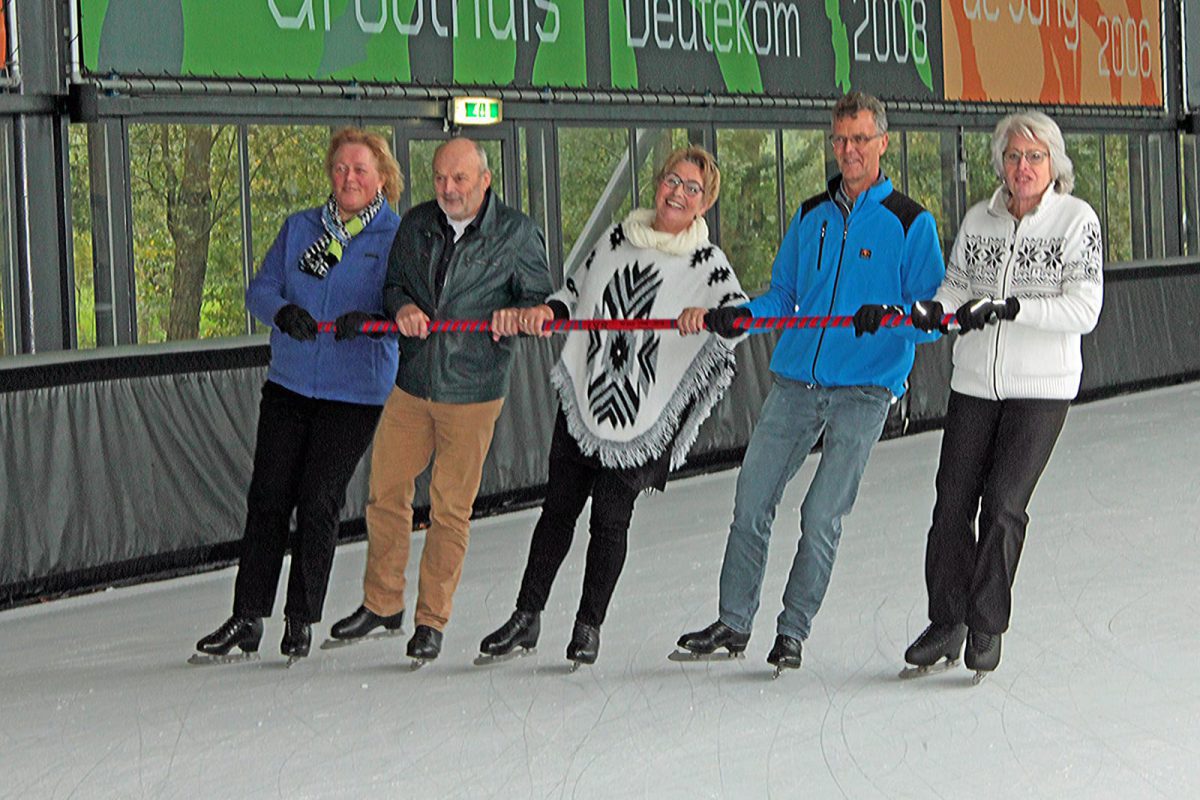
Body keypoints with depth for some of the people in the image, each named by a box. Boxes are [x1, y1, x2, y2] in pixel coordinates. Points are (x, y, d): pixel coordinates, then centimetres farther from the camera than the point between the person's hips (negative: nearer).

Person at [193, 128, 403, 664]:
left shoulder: (398, 237, -2)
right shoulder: (300, 229, 9)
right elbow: (260, 290, 5)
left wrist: (367, 320, -28)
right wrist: (283, 311, -18)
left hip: (355, 393, -3)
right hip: (289, 382, 4)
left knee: (319, 502, -3)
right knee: (268, 495, 1)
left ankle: (302, 620, 13)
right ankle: (247, 619, 8)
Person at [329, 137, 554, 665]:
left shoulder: (517, 234, -5)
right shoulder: (415, 226, 5)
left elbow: (541, 299, -1)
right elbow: (391, 283, 14)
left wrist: (516, 314, -23)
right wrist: (401, 306, -9)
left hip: (473, 391, -4)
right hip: (411, 384, 4)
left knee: (451, 507, 1)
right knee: (385, 492, 8)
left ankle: (432, 620, 14)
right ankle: (381, 603, 26)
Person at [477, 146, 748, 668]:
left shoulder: (707, 262, -3)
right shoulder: (617, 240, 9)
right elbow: (574, 294, 19)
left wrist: (708, 316, -39)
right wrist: (546, 311, -2)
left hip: (643, 414, -3)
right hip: (583, 397, 3)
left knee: (610, 518, 1)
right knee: (559, 507, 9)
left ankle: (589, 625, 17)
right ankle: (526, 617, 19)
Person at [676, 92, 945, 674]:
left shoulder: (911, 224, -1)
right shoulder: (811, 217, 13)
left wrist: (891, 316, -24)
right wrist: (740, 314, -3)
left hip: (864, 390, -4)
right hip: (795, 380, 4)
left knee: (822, 516, -7)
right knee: (751, 502, 2)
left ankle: (793, 631, 8)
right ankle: (733, 622, 14)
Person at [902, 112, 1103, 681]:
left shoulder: (1077, 219, -7)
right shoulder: (978, 219, 7)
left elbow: (1084, 310, -14)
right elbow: (957, 285, 15)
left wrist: (1009, 307, -23)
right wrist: (933, 308, -8)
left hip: (1041, 389, -4)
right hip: (973, 384, 4)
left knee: (1003, 506, -9)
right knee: (952, 504, 3)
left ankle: (987, 629, 6)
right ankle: (947, 623, 19)